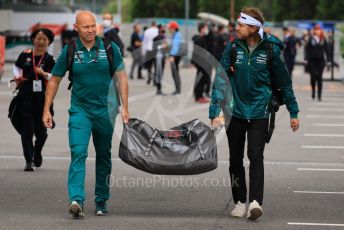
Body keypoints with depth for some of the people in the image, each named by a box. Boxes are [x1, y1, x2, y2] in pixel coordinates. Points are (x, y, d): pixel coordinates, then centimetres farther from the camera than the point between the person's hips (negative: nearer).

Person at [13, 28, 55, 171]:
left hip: (42, 97, 0)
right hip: (25, 96, 0)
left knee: (41, 130, 6)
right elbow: (16, 67, 18)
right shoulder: (25, 55, 3)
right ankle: (29, 161, -1)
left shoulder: (49, 59, -1)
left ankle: (37, 153, 36)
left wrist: (44, 74, -21)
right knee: (27, 129, -4)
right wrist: (17, 76, 0)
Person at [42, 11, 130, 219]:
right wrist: (47, 110, 2)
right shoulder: (69, 51, -4)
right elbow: (55, 80, 5)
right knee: (78, 152, -18)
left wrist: (125, 107, -4)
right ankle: (77, 200, -27)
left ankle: (102, 201, 25)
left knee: (104, 156, 12)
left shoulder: (109, 48, -3)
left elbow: (121, 77, 2)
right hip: (80, 110, -1)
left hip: (105, 110, 2)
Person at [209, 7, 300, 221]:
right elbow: (220, 80, -3)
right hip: (235, 111, 3)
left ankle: (255, 201, -18)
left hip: (259, 113, -3)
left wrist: (294, 113, 6)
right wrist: (215, 112, -10)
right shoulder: (233, 47, -4)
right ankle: (240, 201, 19)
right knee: (235, 159, 8)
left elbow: (285, 82, 3)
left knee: (256, 156, -15)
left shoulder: (271, 49, -8)